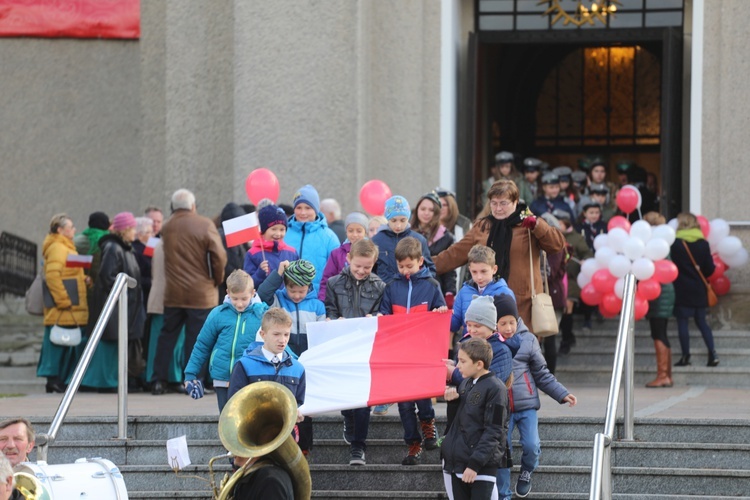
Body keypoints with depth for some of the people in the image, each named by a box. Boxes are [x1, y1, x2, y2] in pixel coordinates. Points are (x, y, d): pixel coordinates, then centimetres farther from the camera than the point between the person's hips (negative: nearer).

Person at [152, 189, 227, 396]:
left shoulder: (167, 227, 7)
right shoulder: (204, 225, -8)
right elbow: (219, 256, -12)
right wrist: (217, 279, 3)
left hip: (173, 293, 4)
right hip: (201, 293, -4)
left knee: (167, 336, 11)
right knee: (196, 339, 1)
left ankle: (159, 381, 9)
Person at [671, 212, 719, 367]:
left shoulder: (675, 244, -12)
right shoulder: (703, 244, 0)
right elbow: (710, 268, 1)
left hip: (681, 289, -4)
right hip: (698, 290, 4)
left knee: (682, 322, 2)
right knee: (701, 321, 13)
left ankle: (685, 356, 2)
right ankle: (712, 353, 3)